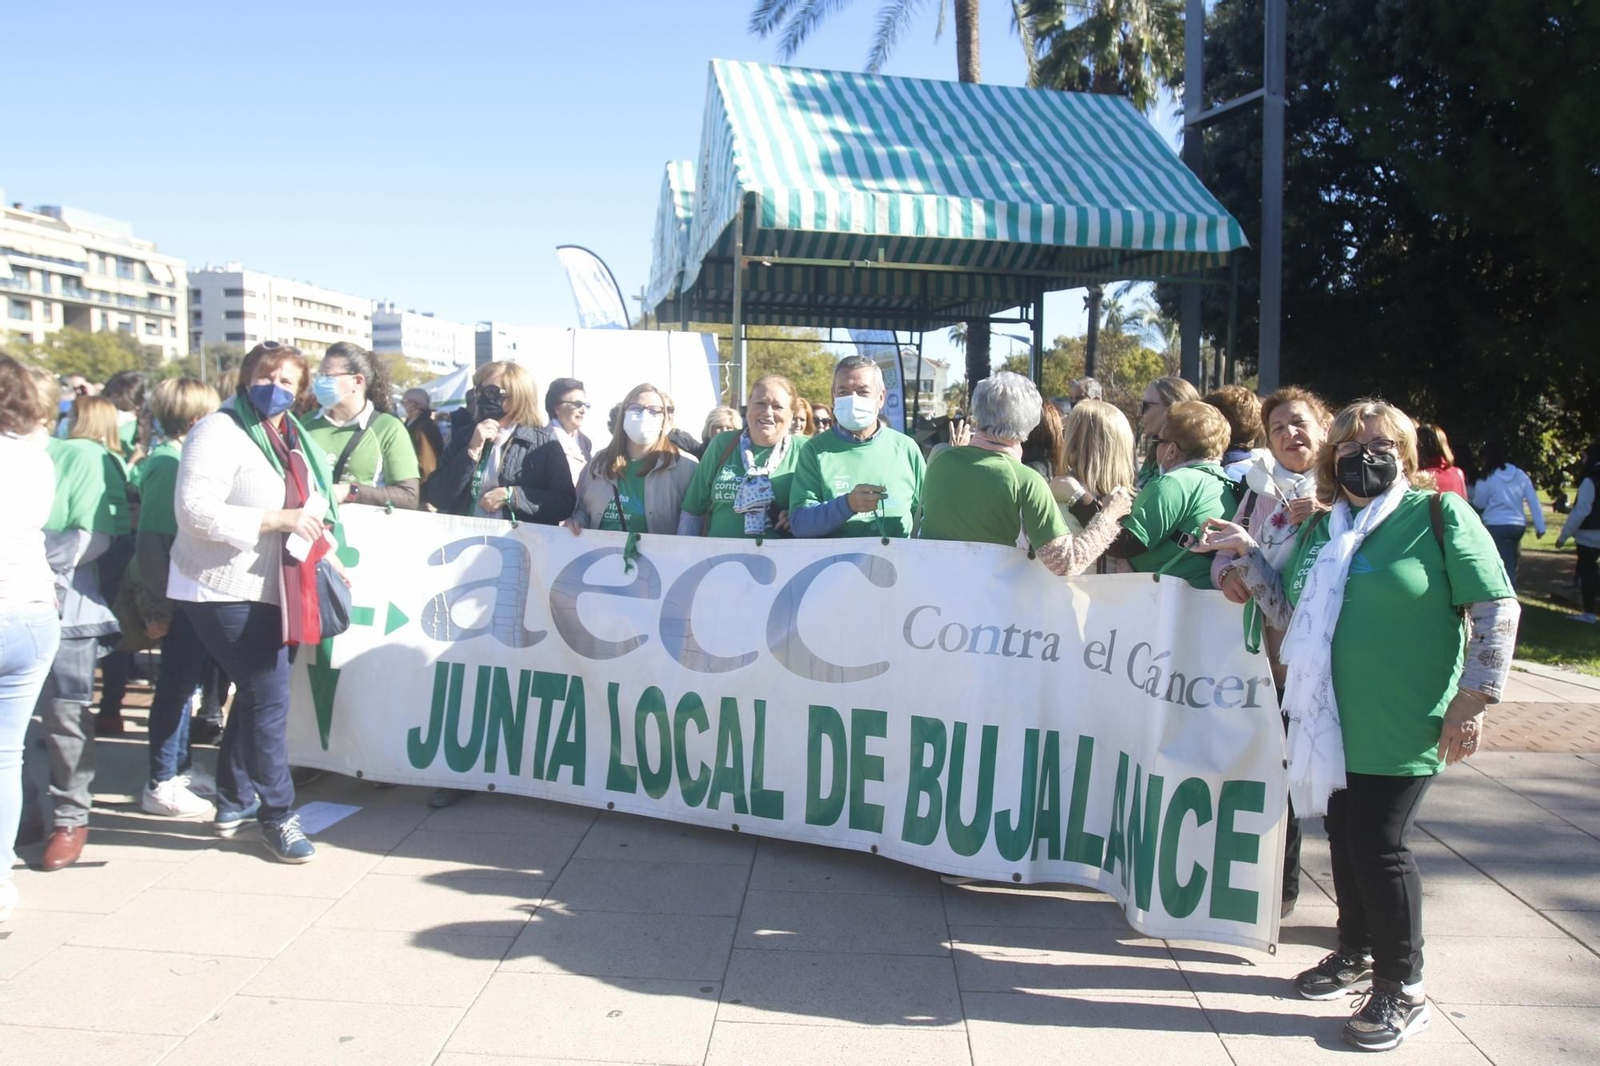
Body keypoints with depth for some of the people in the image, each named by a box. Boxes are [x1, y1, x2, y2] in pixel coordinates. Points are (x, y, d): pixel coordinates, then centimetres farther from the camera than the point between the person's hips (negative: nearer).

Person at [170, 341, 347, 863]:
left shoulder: (292, 437, 13)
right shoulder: (219, 432, -13)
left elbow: (307, 506, 25)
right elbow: (194, 510, -24)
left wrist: (325, 549, 11)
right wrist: (277, 519, -26)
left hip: (270, 589, 8)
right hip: (226, 590, -8)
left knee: (257, 695, 16)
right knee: (268, 699, -8)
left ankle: (234, 802, 32)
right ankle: (277, 815, 4)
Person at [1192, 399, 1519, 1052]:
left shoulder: (1439, 514, -6)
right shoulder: (1321, 528, 11)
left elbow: (1497, 609, -8)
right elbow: (1289, 613, 13)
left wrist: (1474, 698, -13)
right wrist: (1247, 553, 3)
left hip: (1402, 727, -6)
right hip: (1331, 721, 6)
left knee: (1380, 845, -4)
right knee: (1344, 837, 14)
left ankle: (1402, 990, 12)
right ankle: (1356, 954, 33)